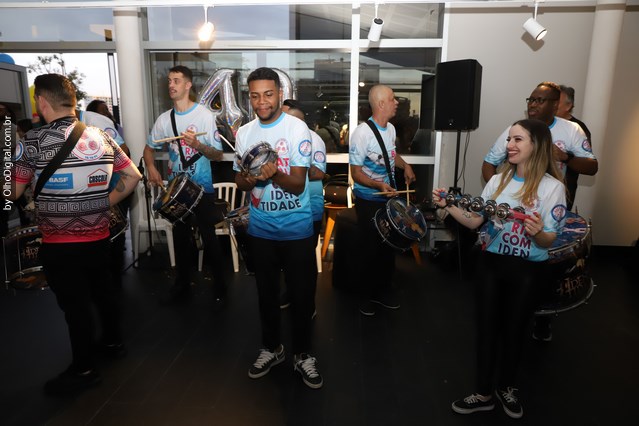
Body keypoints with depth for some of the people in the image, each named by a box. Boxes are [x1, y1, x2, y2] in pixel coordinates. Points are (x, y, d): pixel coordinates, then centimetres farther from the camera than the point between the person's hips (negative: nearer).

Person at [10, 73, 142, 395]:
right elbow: (133, 176, 5)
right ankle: (113, 340, 40)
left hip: (59, 243, -5)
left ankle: (84, 370, 21)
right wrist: (105, 203, 9)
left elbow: (12, 193, -7)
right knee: (103, 290, 21)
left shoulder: (35, 140, -13)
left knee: (75, 304, 6)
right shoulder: (101, 137, 1)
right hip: (98, 236, 5)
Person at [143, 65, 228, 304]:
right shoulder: (164, 119, 4)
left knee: (209, 238, 1)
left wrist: (197, 145, -30)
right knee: (180, 237, 15)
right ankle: (182, 283, 32)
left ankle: (220, 286, 18)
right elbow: (149, 148, 14)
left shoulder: (205, 115, -10)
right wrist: (151, 168, -6)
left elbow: (218, 155, -11)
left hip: (202, 189, -5)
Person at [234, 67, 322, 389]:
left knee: (302, 294, 7)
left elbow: (298, 183, -14)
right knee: (266, 293, 17)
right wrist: (249, 178, -16)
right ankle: (271, 348, 38)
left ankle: (303, 354, 28)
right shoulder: (244, 133, 3)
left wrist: (274, 173, -33)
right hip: (260, 229, 4)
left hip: (297, 229, -4)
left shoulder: (297, 128, -11)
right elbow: (240, 181, 7)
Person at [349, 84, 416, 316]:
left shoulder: (391, 128, 4)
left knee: (389, 245, 14)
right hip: (368, 200, -7)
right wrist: (379, 185, -33)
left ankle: (384, 290, 31)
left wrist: (405, 165, 5)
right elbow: (356, 173, -19)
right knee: (371, 249, 5)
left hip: (389, 197, 7)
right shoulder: (362, 132, -20)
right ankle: (367, 294, 25)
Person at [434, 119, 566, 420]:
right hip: (490, 264, 3)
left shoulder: (552, 187, -10)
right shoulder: (498, 181, 1)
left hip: (528, 271, -3)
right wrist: (447, 205, -13)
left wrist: (537, 232, -32)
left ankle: (506, 387, 40)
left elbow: (549, 241, -10)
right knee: (487, 327, 10)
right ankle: (484, 393, 27)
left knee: (513, 329, 15)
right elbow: (474, 222, 1)